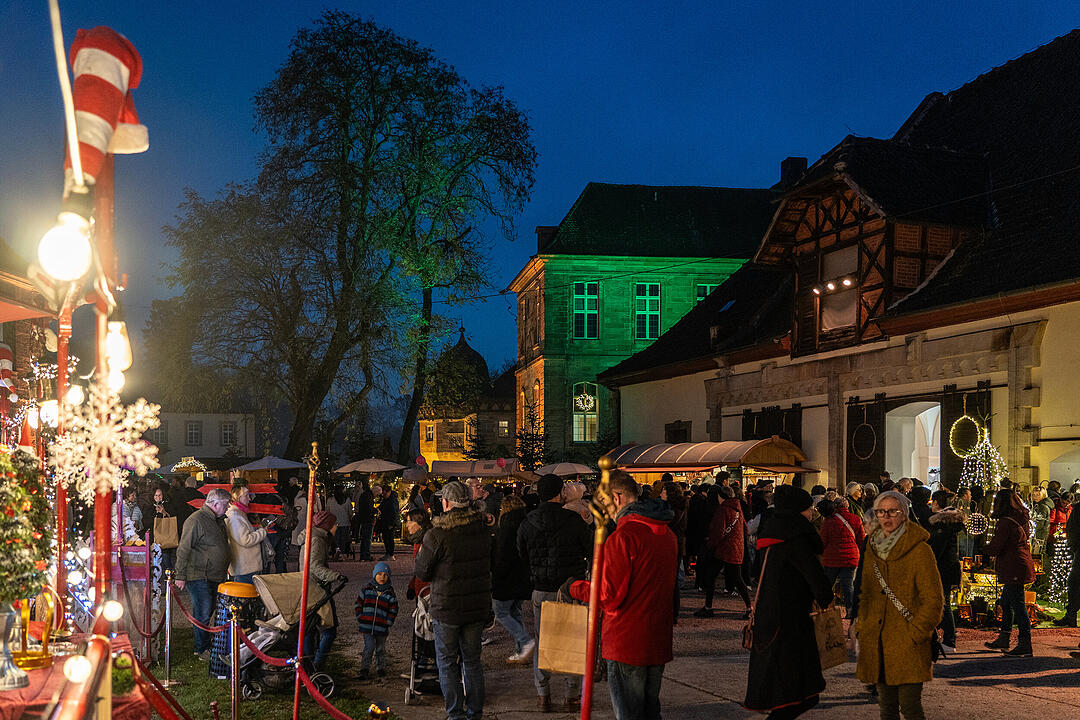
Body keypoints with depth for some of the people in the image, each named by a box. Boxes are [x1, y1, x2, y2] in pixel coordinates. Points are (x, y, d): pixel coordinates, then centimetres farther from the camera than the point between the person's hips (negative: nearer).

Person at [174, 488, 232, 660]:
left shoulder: (217, 520, 14)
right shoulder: (196, 520, -15)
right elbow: (183, 549, -16)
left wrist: (225, 568, 23)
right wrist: (180, 576, -17)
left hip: (215, 577, 9)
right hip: (199, 577, -9)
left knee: (207, 612, 13)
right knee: (203, 615, -5)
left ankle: (202, 647, 23)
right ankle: (202, 649, 6)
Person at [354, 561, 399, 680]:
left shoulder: (389, 592, 0)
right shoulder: (367, 589, 1)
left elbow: (393, 610, 5)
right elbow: (359, 603, 9)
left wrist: (389, 624, -1)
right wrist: (359, 618, 3)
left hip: (382, 627, 1)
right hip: (367, 626, -1)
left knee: (380, 649, 13)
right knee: (369, 647, -5)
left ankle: (380, 668, 28)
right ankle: (365, 669, 5)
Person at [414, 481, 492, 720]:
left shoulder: (437, 535, -18)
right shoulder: (483, 530, 0)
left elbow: (421, 572, -9)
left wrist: (420, 556, 11)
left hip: (447, 607, -5)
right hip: (478, 606, 5)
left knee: (447, 662, 8)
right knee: (472, 659, 17)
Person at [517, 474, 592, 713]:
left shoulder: (527, 524, -3)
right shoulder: (574, 520, -11)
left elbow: (522, 556, 8)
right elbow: (591, 550, -2)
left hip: (541, 591, 2)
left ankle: (543, 695, 14)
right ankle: (573, 695, 14)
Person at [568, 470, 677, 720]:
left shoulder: (623, 537, -18)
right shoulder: (667, 533, 9)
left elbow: (610, 596, -19)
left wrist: (575, 588, -2)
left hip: (626, 641, -8)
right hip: (659, 642, 8)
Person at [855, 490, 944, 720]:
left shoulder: (919, 550, -7)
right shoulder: (872, 548, 12)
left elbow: (933, 600, -7)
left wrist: (915, 634, -12)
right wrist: (862, 630, 11)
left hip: (908, 645, -6)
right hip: (877, 644, 6)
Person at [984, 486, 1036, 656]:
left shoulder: (1005, 523, -19)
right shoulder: (1020, 519, 10)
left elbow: (994, 549, -19)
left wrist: (985, 546, 2)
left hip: (1014, 570, -10)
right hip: (1020, 567, 10)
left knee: (1018, 605, -5)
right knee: (1005, 602, 19)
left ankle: (1025, 645, -1)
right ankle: (1003, 639, 28)